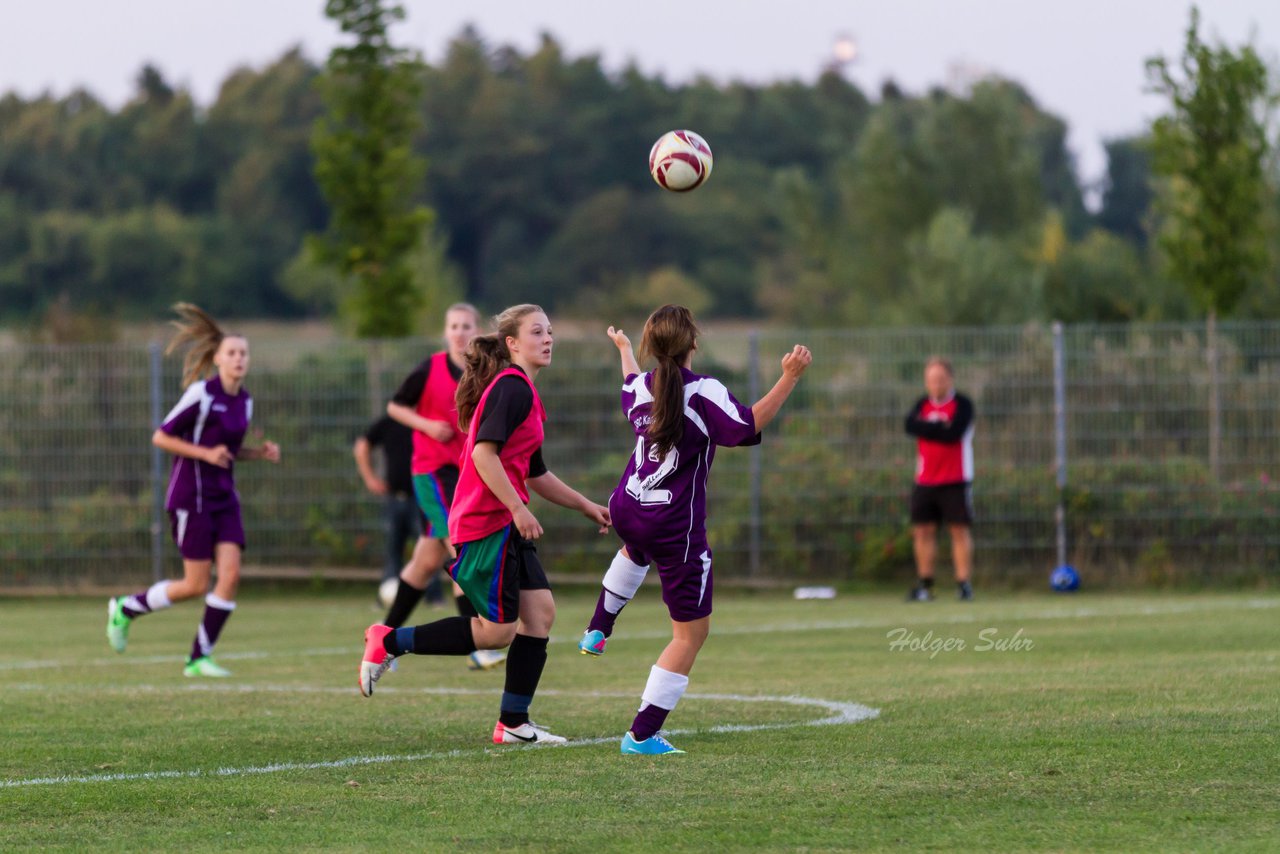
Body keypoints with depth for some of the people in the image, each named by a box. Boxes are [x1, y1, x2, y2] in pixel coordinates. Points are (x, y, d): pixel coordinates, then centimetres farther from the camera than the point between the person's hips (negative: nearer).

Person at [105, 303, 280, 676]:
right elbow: (160, 437, -11)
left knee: (231, 574, -8)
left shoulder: (244, 401, 8)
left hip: (224, 499, 7)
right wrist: (206, 454, -20)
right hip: (191, 497, -7)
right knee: (196, 585, -5)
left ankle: (200, 658, 2)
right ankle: (125, 608, 19)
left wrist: (260, 452, 3)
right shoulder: (201, 395, -14)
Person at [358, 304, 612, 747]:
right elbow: (484, 452, -22)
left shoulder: (522, 391, 20)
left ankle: (513, 723, 5)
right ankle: (389, 642, 3)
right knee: (497, 631, -7)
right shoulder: (512, 386, -12)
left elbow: (534, 474, 28)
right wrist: (518, 507, -23)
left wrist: (585, 506, 28)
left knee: (539, 610, 3)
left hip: (506, 525, 10)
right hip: (487, 523, -10)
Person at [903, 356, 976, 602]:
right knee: (922, 530, 3)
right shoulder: (922, 405, 11)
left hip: (955, 480, -5)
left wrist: (927, 428, -8)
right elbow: (910, 425, -7)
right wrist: (939, 426, -13)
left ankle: (964, 583, -5)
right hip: (925, 480, 5)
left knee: (959, 529, -5)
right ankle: (924, 584, 10)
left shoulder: (962, 405, -4)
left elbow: (954, 433, -18)